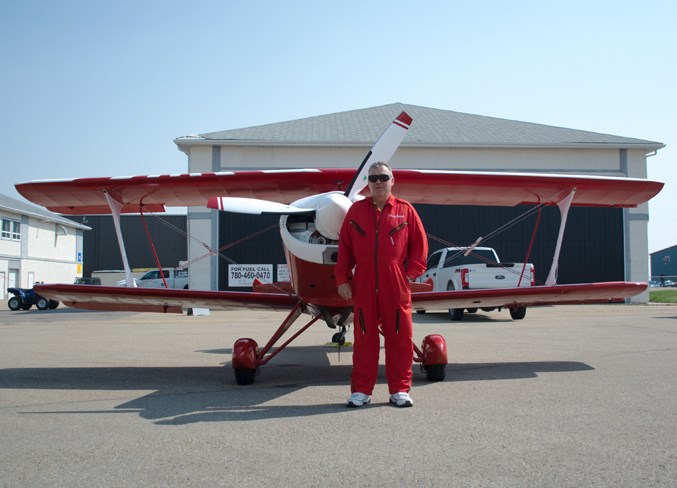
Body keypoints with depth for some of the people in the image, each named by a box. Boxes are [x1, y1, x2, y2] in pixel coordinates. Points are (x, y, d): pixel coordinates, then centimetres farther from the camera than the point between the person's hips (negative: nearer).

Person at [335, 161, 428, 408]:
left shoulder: (405, 210, 6)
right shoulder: (356, 211, 9)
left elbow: (420, 243, 8)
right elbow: (344, 247, 9)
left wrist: (411, 272, 1)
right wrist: (342, 279, 4)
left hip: (396, 286, 0)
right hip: (363, 286, 1)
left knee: (399, 338, 3)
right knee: (364, 338, 6)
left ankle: (400, 390, 15)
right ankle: (361, 390, 14)